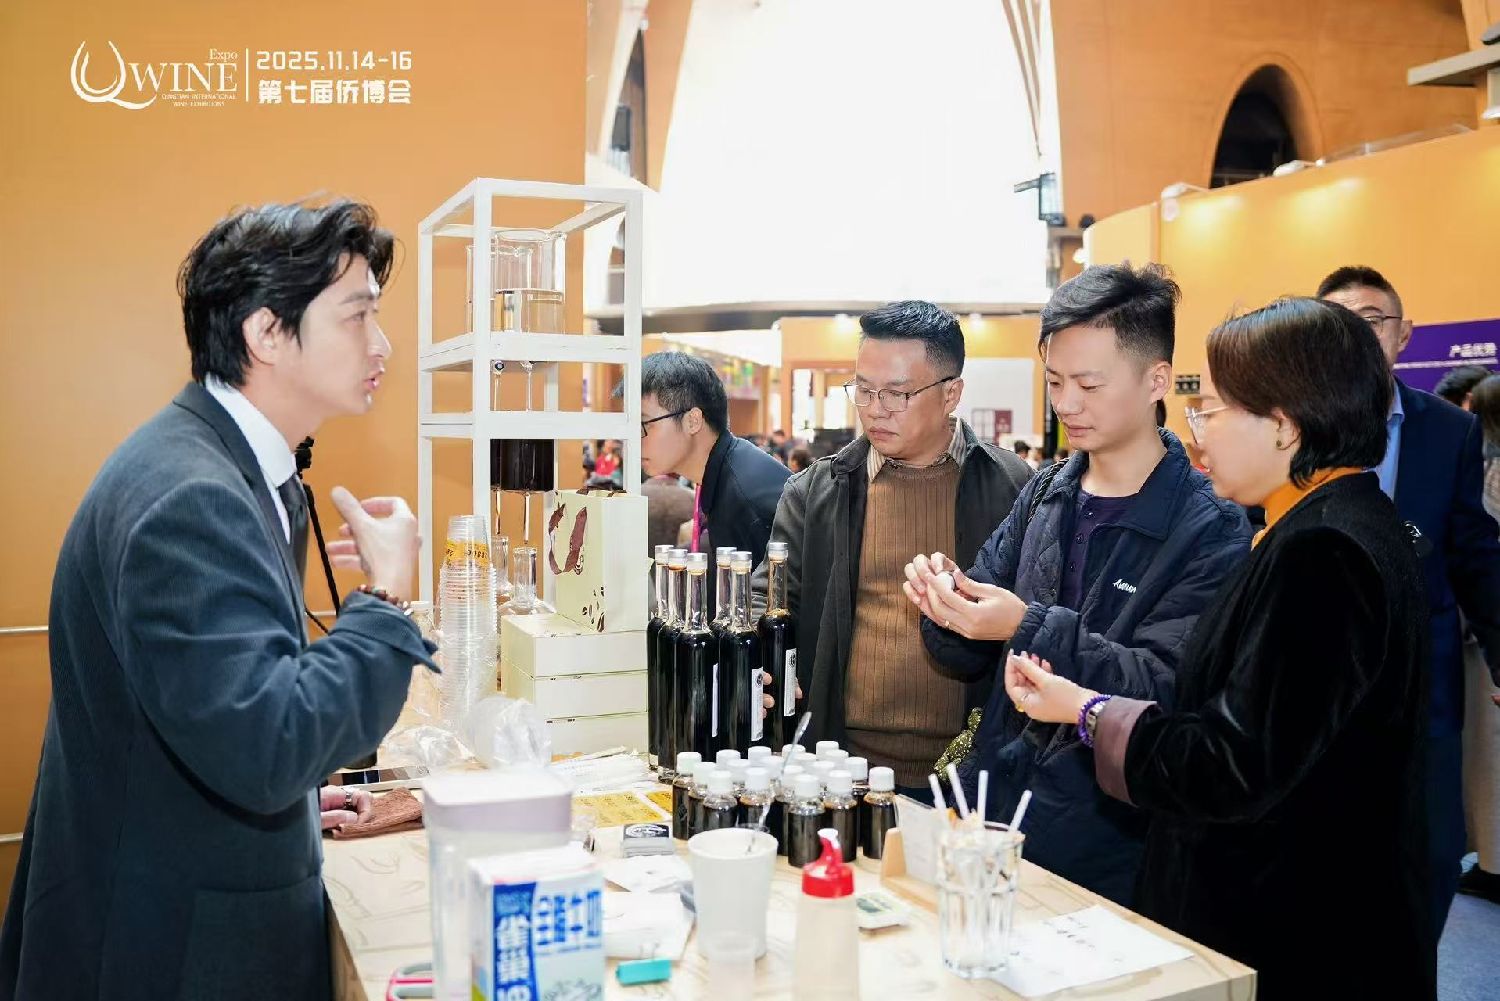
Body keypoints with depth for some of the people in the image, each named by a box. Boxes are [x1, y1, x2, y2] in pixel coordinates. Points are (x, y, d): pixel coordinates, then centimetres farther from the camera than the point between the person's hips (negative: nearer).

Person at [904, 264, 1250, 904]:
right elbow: (969, 660, 6)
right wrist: (945, 607, -14)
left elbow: (1165, 690, -20)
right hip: (991, 810, 5)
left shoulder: (1212, 531, -12)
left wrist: (1030, 628, -26)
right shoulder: (1044, 496, 4)